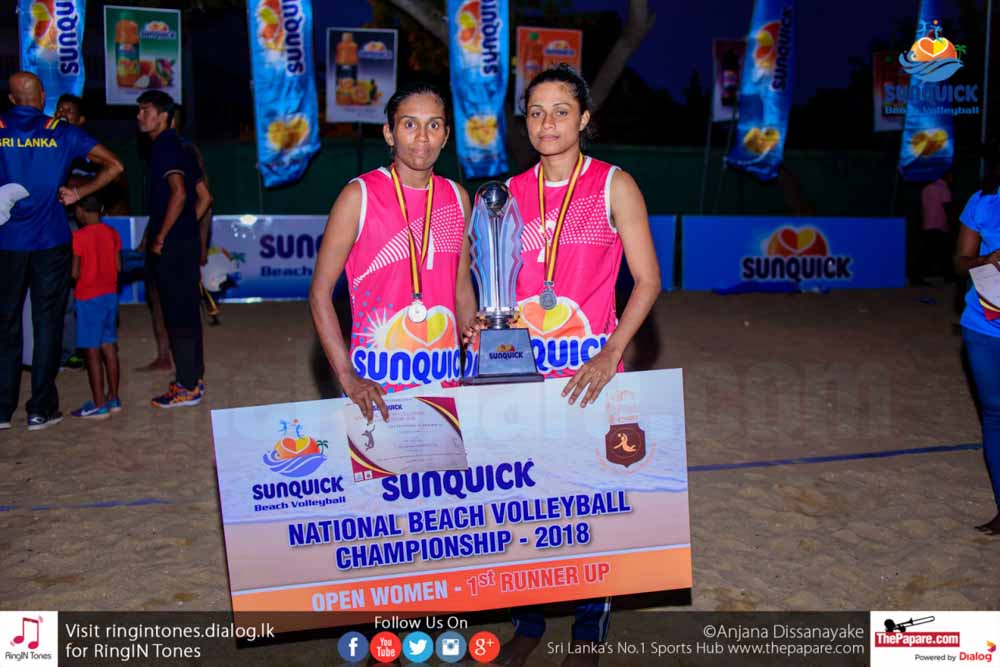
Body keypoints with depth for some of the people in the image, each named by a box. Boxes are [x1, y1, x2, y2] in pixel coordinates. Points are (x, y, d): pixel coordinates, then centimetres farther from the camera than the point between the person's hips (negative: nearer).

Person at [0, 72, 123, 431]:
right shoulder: (62, 133, 0)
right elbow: (114, 166, -1)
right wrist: (78, 193, 2)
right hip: (51, 242, -1)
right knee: (47, 323, 5)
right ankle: (41, 409, 8)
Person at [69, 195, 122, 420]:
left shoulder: (79, 236, -14)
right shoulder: (112, 234, 4)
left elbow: (75, 273, -14)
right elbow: (118, 267, 7)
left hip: (88, 299, -7)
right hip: (110, 295, 7)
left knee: (92, 352, -2)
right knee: (109, 348, 13)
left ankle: (99, 405, 1)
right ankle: (113, 399, 19)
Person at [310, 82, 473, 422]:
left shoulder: (457, 197, 6)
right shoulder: (360, 196, -7)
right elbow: (320, 292, -7)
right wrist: (348, 378, -16)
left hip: (445, 378, 4)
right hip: (377, 386, -4)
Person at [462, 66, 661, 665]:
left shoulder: (614, 186, -3)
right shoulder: (512, 193, 8)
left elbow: (647, 280, -5)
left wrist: (610, 353, -16)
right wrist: (485, 323, -5)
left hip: (590, 369, -3)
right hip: (523, 367, 3)